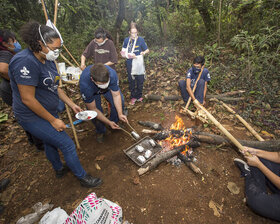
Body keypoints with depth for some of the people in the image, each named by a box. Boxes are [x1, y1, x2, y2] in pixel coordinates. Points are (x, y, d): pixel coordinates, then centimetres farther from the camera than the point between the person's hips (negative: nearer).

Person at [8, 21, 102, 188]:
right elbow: (27, 99, -25)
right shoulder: (26, 62, -25)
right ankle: (83, 178, 14)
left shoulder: (48, 60, 3)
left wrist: (72, 104, 6)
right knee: (68, 145, -6)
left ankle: (59, 169, 49)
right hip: (33, 117, -9)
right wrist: (53, 120, -19)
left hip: (48, 112, 9)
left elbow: (55, 87, 10)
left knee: (51, 141, 25)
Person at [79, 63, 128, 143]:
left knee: (119, 103, -17)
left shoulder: (112, 74, -39)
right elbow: (93, 109, -31)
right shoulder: (85, 85, -43)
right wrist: (108, 122, -29)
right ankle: (100, 131, 16)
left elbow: (116, 95, -26)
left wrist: (120, 114, -34)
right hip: (93, 92, -2)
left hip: (109, 88, 2)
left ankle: (114, 123, 12)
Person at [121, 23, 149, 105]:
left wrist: (144, 52, -23)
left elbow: (147, 50, -1)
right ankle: (133, 97, 25)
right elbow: (123, 52, 3)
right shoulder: (126, 40, -1)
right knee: (131, 81, 9)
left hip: (139, 64, -1)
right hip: (130, 65, 1)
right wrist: (129, 55, -16)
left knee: (140, 81, 8)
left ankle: (139, 96, 29)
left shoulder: (141, 39, -5)